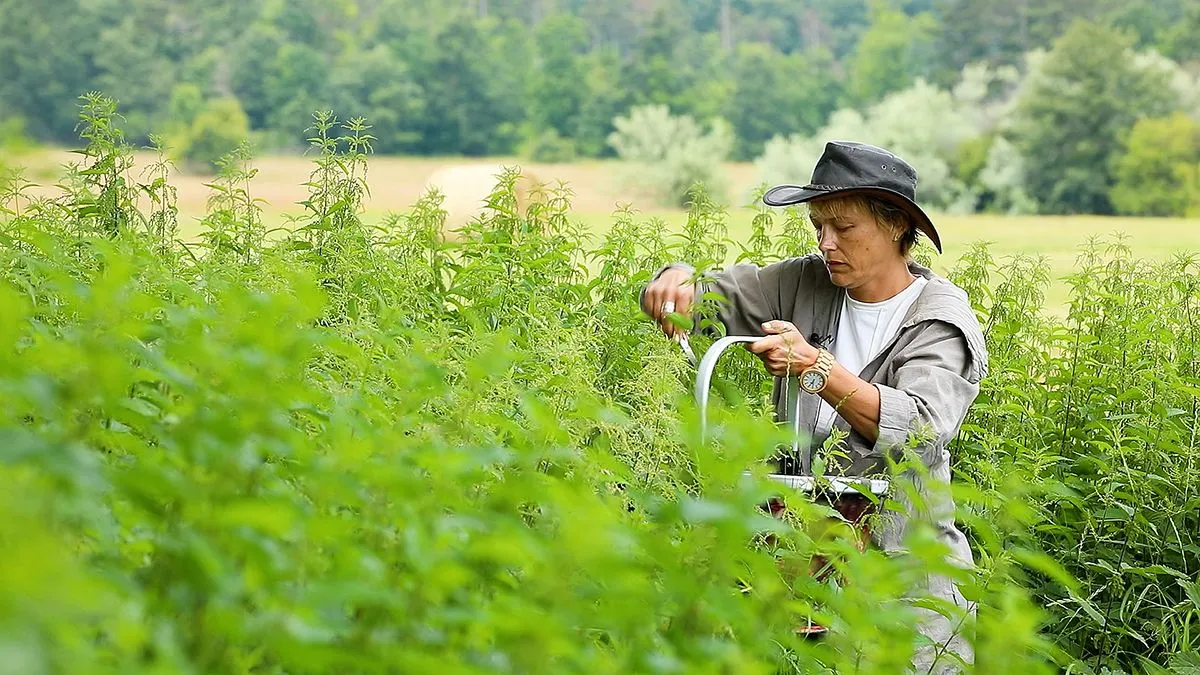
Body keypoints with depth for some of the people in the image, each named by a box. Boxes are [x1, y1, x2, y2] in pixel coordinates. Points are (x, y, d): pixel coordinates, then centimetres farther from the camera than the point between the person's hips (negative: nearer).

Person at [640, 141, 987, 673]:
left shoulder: (942, 319, -6)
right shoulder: (805, 284, 6)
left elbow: (920, 431, -20)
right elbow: (718, 295, 11)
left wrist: (816, 367, -28)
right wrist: (676, 281, -13)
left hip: (904, 564, -3)